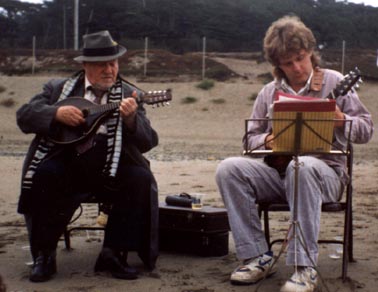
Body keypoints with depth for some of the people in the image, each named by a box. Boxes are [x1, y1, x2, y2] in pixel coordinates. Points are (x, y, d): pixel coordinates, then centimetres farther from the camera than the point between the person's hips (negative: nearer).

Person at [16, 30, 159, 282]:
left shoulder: (130, 95, 8)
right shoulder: (59, 88, 12)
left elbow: (148, 142, -3)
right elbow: (24, 115, 4)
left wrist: (131, 118, -24)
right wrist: (57, 113, -13)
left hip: (111, 170, 1)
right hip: (66, 163, 0)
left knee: (141, 180, -26)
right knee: (43, 174, -29)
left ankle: (113, 254, -10)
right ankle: (44, 255, -11)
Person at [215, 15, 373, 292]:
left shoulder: (333, 82, 4)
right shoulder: (269, 93, 12)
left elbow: (366, 129, 2)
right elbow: (252, 137, 16)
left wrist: (341, 121, -21)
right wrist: (267, 141, -8)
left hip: (323, 169, -3)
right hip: (277, 169, 4)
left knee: (302, 168, -40)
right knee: (229, 169, -22)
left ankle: (305, 267, -33)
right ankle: (258, 257, -17)